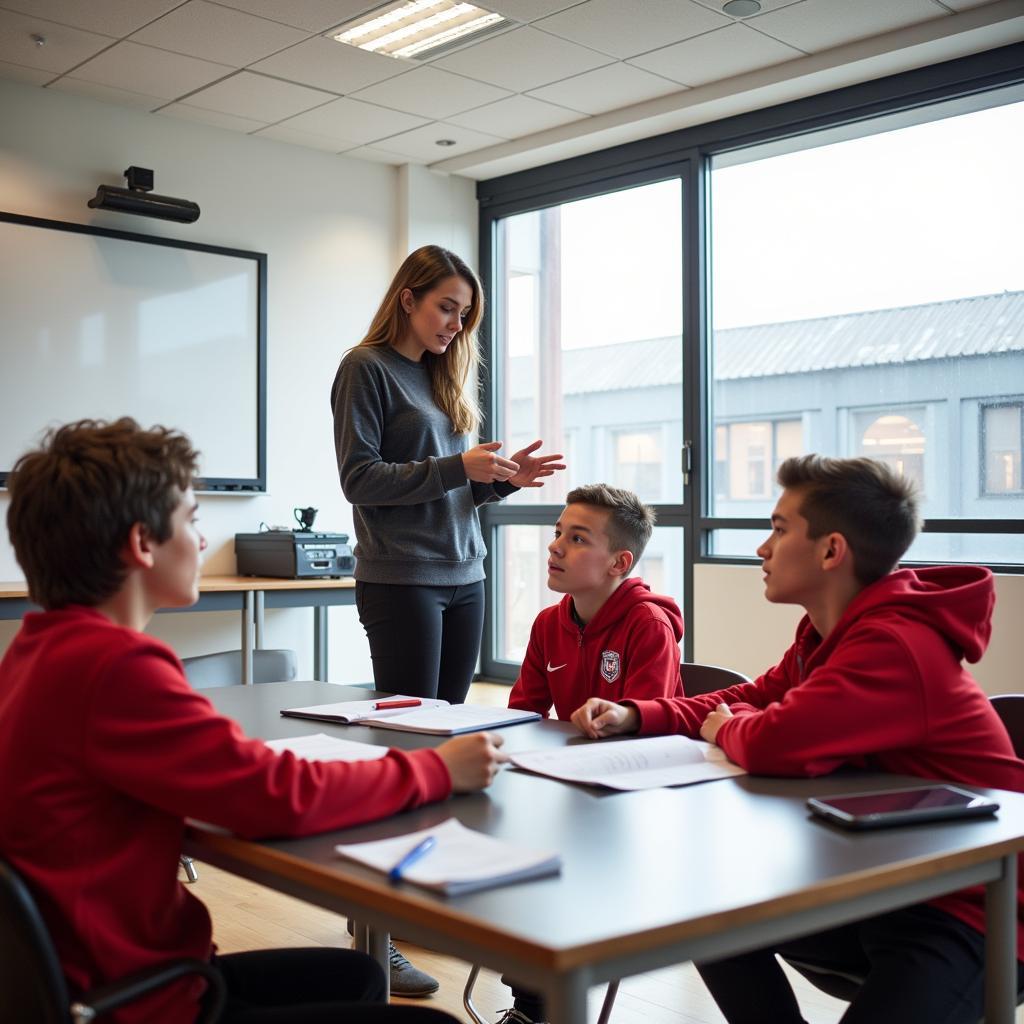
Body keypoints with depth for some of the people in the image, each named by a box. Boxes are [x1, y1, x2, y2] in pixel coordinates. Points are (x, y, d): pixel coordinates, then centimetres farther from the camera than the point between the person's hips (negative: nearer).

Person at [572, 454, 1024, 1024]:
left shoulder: (894, 644, -28)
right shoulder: (830, 633, 4)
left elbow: (773, 745, -36)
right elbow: (754, 698, 16)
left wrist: (724, 728, -11)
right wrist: (635, 716, 1)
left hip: (968, 913, -10)